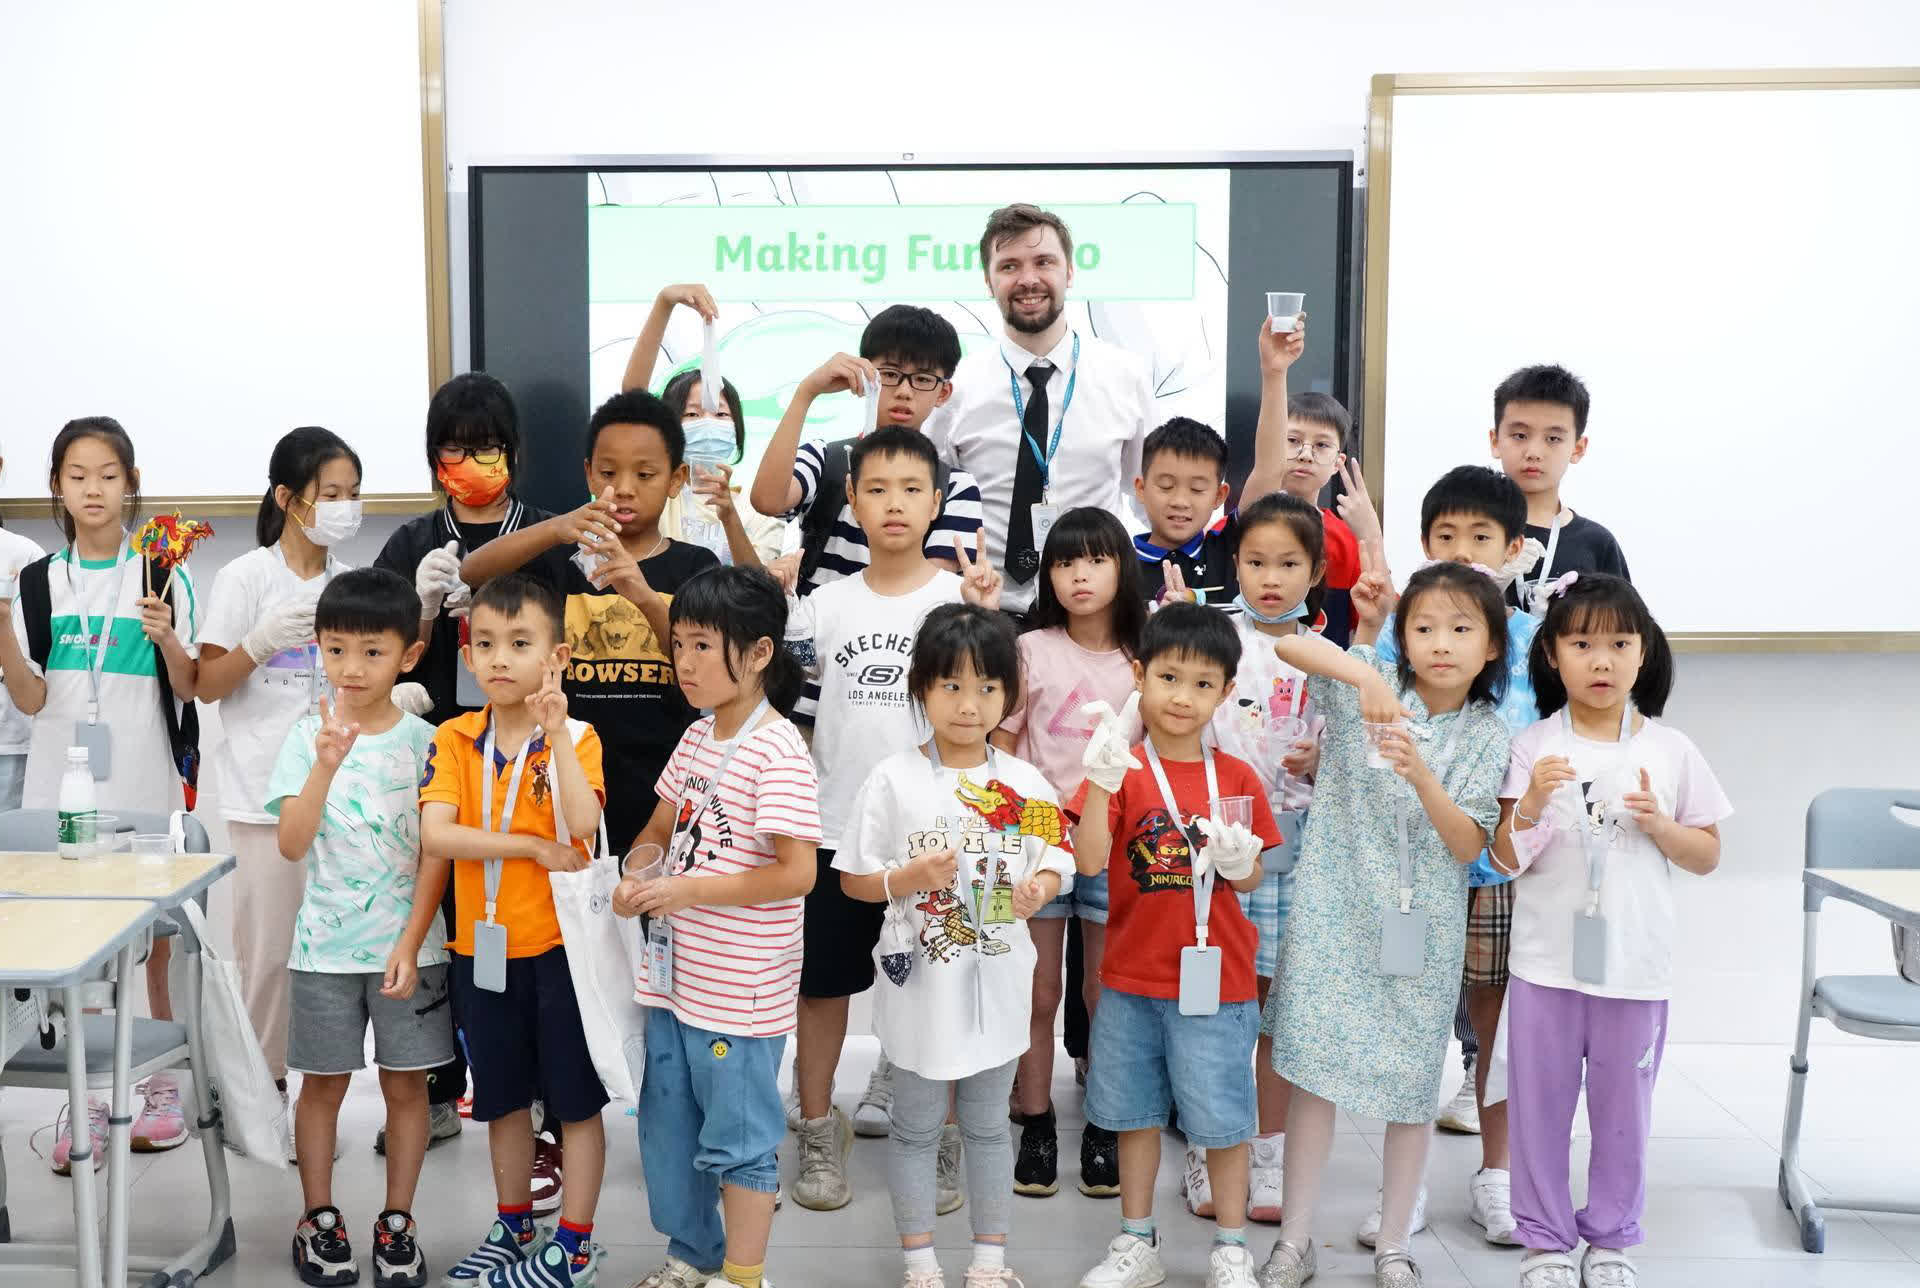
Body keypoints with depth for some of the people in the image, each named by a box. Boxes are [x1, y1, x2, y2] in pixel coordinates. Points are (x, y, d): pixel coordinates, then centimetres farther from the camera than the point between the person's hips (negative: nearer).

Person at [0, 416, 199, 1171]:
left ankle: (161, 1081, 21)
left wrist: (166, 638, -18)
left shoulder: (163, 576, -1)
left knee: (153, 935, 5)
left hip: (145, 783, -2)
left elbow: (188, 689, 1)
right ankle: (86, 1103, 16)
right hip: (63, 782, 2)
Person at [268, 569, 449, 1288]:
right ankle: (318, 1217, 27)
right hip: (326, 945, 1)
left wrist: (411, 944, -11)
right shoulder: (308, 736, -3)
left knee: (407, 1084, 8)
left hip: (409, 945, 0)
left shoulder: (423, 742, -5)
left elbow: (436, 856, -4)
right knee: (323, 1084, 11)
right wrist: (326, 766, -25)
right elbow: (291, 846, -13)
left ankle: (397, 1222, 22)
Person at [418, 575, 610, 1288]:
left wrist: (556, 732, -28)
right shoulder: (454, 740, -2)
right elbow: (436, 836, -14)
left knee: (575, 1097, 7)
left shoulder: (576, 738, -8)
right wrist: (534, 847, -19)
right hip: (484, 946, 3)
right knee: (504, 1096, 18)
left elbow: (583, 824, -25)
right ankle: (512, 1227, 36)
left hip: (558, 941, -3)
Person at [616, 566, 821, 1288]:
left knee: (737, 1138, 6)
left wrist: (689, 889, -21)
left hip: (740, 986, -8)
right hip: (675, 974, 9)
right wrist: (636, 875, -4)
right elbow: (660, 830, 17)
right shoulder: (695, 739, 5)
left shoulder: (776, 751, -19)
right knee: (668, 1125, 21)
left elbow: (797, 872, -22)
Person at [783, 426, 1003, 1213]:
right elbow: (789, 716, 9)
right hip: (836, 828, 2)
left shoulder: (963, 598, -2)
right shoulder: (824, 607, 2)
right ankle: (818, 1129, 28)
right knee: (822, 982, 11)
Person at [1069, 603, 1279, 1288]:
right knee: (1135, 1113, 14)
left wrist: (1240, 862, -16)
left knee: (1222, 1118, 6)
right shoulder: (1121, 772, -5)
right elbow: (1089, 861, -18)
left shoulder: (1236, 779, -1)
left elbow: (1250, 880, 6)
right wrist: (1101, 783, -30)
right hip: (1130, 978, 1)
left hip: (1213, 979, 0)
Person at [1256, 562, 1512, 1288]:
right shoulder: (1364, 688, -4)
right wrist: (1361, 672, -33)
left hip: (1421, 928, 1)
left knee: (1412, 1085, 8)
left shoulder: (1486, 737, -1)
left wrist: (1419, 773, -24)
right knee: (1314, 1071, 3)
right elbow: (1285, 644, -19)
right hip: (1333, 915, -1)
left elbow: (1469, 846, -8)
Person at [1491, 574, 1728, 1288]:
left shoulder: (1671, 750, 0)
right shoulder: (1533, 747, -4)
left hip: (1636, 964, 1)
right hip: (1547, 961, 0)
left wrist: (1658, 823, -12)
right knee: (1539, 1106, 8)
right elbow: (1505, 859, -4)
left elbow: (1707, 855, 6)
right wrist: (1532, 803, -22)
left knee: (1624, 1109, 12)